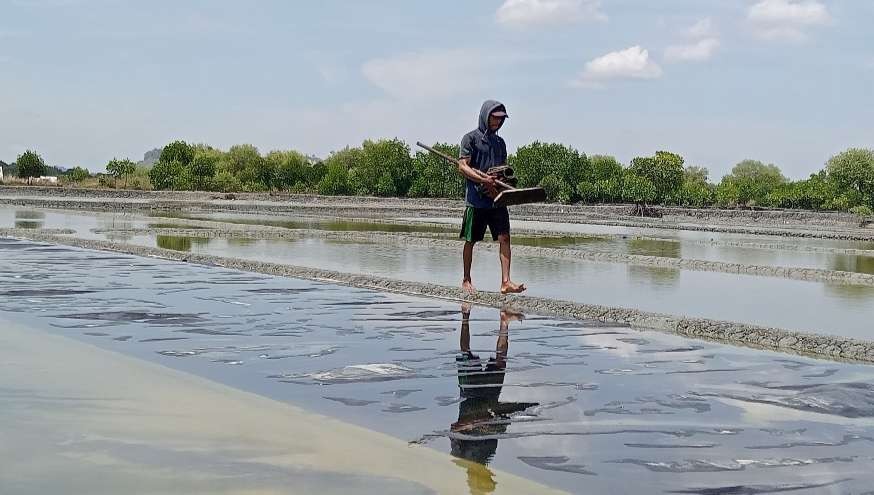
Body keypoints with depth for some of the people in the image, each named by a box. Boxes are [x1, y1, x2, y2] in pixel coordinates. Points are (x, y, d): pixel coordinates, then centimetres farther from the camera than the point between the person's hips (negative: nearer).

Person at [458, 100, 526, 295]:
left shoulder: (500, 143, 17)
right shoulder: (471, 138, 0)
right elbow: (462, 166, -9)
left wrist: (499, 186, -1)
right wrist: (484, 180, -22)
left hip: (497, 198, 5)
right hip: (476, 198, -5)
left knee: (504, 237, -8)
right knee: (470, 241, 5)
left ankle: (506, 282, -12)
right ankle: (466, 280, 18)